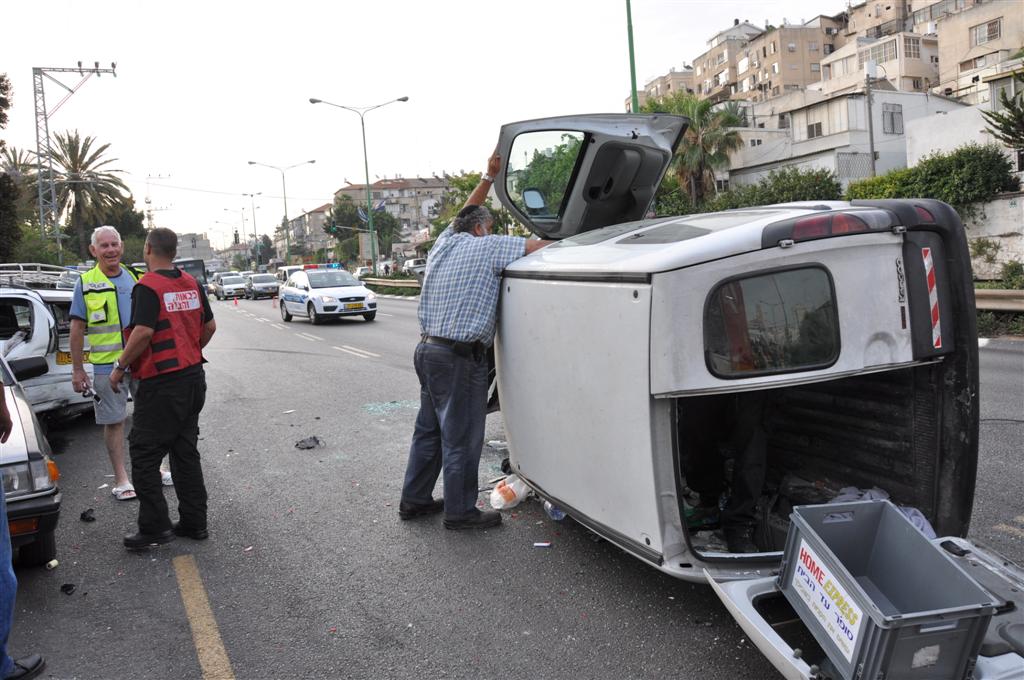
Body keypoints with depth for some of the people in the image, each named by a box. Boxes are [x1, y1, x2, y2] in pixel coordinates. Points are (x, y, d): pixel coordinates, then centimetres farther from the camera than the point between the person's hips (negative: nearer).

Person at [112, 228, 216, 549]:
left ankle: (155, 526, 2)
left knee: (144, 452, 2)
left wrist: (120, 367, -12)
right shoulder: (191, 284, 9)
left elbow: (143, 332, -23)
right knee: (185, 451, 14)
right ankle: (194, 522, 17)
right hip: (193, 376, 8)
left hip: (161, 382, -7)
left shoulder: (148, 286, -13)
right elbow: (210, 326, 14)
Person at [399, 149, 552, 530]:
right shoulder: (488, 246, -7)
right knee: (461, 438, 1)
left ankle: (414, 500, 28)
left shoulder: (444, 243, 14)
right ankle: (460, 512, 11)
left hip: (428, 350, 9)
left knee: (430, 428, 18)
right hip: (459, 357, -9)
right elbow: (541, 247, -8)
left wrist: (489, 177, 33)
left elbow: (465, 213, 32)